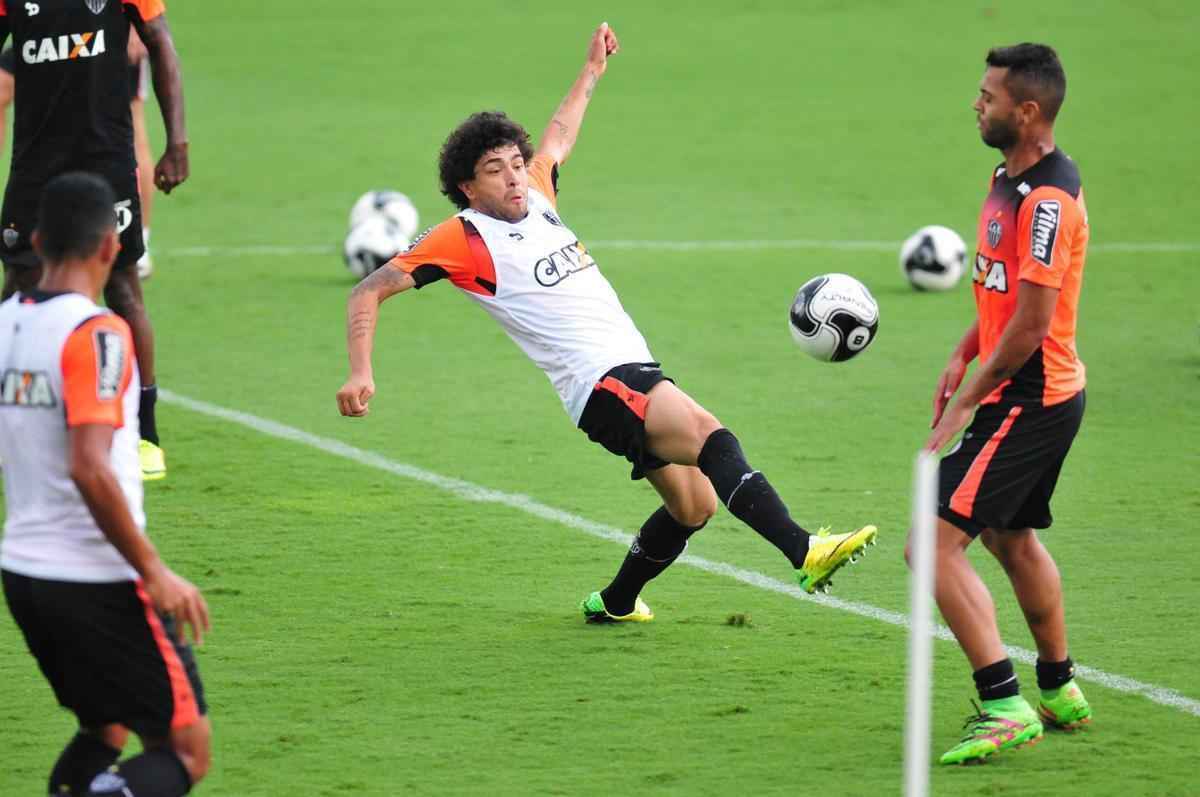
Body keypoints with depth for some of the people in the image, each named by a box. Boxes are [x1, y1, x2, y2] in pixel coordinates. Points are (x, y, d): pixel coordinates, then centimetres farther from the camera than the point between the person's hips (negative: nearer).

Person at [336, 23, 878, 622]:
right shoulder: (464, 237, -6)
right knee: (709, 434, -30)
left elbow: (559, 136, 36)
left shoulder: (536, 196, 14)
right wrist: (360, 373, -17)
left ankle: (615, 602, 34)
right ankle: (803, 554, -45)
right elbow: (369, 292, -6)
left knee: (694, 506, 14)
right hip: (598, 386, -9)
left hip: (638, 369, 9)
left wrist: (592, 71, 45)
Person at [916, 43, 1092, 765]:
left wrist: (965, 404, -18)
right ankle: (1060, 692, 40)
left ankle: (1005, 708, -15)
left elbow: (1031, 324, -24)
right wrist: (962, 357, 13)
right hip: (1035, 398, 11)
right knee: (1011, 536, 26)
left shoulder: (1049, 200, -23)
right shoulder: (1010, 180, 9)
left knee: (936, 543, -14)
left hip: (1029, 400, -11)